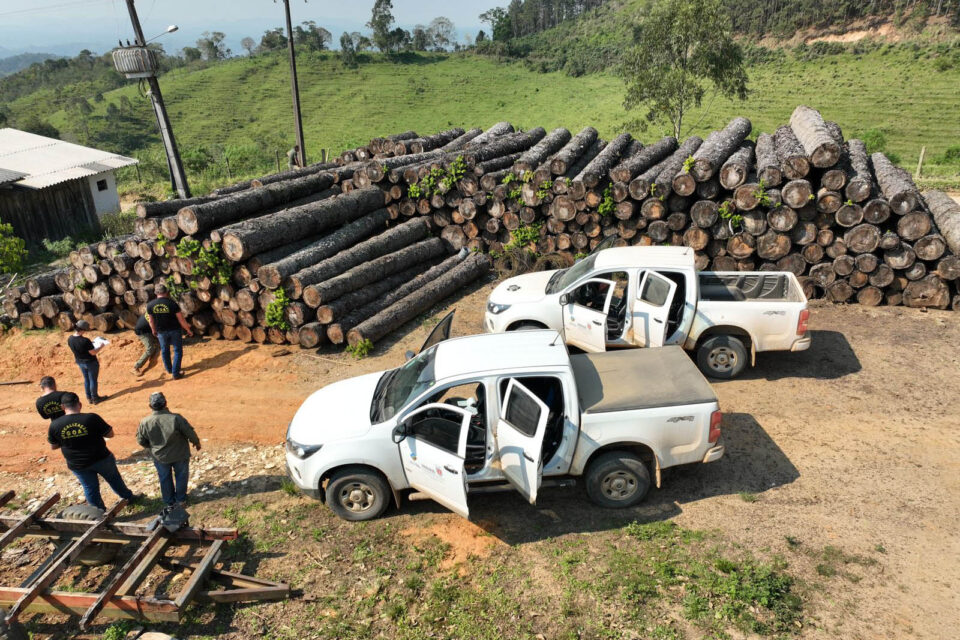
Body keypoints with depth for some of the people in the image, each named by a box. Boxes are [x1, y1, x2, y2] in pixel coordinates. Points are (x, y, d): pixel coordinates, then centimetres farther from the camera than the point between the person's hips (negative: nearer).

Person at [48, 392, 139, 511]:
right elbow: (110, 434, -12)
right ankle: (129, 497, 41)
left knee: (90, 488, 20)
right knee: (114, 479, 23)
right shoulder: (92, 418, -22)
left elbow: (53, 446, 1)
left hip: (77, 465, 2)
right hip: (101, 459, -1)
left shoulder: (54, 425, -14)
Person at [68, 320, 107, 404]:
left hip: (80, 362, 7)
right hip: (90, 362, -7)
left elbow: (75, 349, 7)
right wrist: (101, 347, -8)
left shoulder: (70, 339, -9)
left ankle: (89, 398, 32)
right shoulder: (85, 341, -32)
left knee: (86, 379, 22)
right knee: (93, 380, 10)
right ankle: (95, 398, 23)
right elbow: (93, 352, -23)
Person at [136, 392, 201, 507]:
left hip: (160, 457, 2)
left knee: (165, 479, 25)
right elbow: (190, 433, -18)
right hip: (180, 455, -2)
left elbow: (141, 441, -4)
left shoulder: (144, 422, -20)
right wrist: (196, 442, 4)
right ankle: (180, 498, 38)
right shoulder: (176, 418, -29)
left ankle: (169, 501, 41)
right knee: (181, 476, 23)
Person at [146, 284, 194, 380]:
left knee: (164, 350, 23)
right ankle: (175, 373, 7)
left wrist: (154, 330, 21)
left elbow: (151, 320, 2)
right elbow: (181, 320, -12)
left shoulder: (150, 305, -10)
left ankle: (169, 369, 40)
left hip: (161, 332, 3)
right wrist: (188, 330, 2)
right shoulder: (172, 304, -18)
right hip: (174, 330, -3)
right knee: (177, 351, 9)